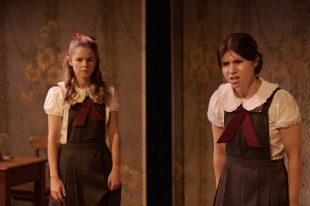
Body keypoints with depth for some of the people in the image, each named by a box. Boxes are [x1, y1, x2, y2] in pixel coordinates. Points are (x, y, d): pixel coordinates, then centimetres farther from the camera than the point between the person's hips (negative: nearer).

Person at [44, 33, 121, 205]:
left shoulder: (108, 93, 4)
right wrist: (54, 177, -8)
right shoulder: (58, 93, -2)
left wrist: (116, 168, -6)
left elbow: (114, 134, 2)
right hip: (70, 162, -1)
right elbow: (53, 138, -3)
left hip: (100, 164, 2)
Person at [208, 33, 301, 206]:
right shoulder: (219, 99, -4)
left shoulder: (280, 100, -16)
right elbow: (220, 153, 6)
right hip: (231, 186, 3)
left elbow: (294, 157, -10)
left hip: (268, 187, -3)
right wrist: (221, 192, 12)